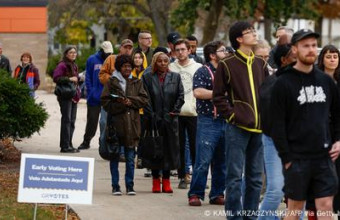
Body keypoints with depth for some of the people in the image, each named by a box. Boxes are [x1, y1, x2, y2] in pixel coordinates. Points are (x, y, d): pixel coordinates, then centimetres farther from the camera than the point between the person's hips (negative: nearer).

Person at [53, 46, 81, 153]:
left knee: (72, 121, 11)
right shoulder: (62, 65, -10)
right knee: (66, 120, -9)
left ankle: (69, 145, 18)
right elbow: (56, 78, -20)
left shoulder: (74, 66, 19)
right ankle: (65, 146, -7)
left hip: (73, 96, 9)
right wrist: (69, 79, -23)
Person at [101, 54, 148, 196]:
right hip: (116, 123, -2)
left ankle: (130, 186, 12)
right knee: (115, 157, 3)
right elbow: (105, 102, -3)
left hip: (132, 124, 2)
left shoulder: (137, 82, 10)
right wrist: (121, 104, -14)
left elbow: (144, 99, 3)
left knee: (130, 158, 5)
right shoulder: (112, 82, 2)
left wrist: (130, 101, -11)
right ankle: (115, 186, 9)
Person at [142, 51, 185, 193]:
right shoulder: (147, 78, 3)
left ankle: (166, 181, 9)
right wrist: (151, 116, -9)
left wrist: (174, 111, -5)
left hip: (170, 120, 1)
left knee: (170, 149, 2)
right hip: (154, 120, -1)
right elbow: (146, 99, -2)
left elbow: (181, 96, 5)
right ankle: (156, 181, 9)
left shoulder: (175, 77, 8)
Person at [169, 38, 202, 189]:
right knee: (179, 147, 4)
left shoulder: (198, 67, 6)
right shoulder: (170, 68, 7)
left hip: (193, 112, -1)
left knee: (195, 146, 0)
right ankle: (182, 177, 10)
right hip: (176, 113, 1)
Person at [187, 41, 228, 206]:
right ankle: (195, 194, -1)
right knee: (203, 161, -7)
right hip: (208, 122, -6)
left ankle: (217, 194, 16)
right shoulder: (203, 72, -3)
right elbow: (198, 92, -18)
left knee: (222, 161, 9)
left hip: (225, 121, 6)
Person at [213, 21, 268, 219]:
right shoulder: (227, 65, -4)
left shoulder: (260, 64, 12)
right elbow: (218, 96, -2)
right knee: (235, 176, -3)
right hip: (238, 128, -5)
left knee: (256, 177, 10)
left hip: (258, 128, 5)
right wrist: (231, 115, -10)